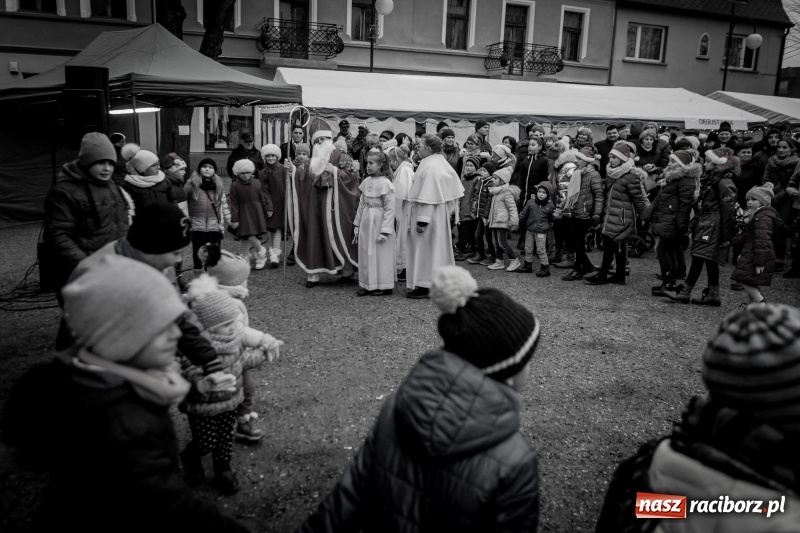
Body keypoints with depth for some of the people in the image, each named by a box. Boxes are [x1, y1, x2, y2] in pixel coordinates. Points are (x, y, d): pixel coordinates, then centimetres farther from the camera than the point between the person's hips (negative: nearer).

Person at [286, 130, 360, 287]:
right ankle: (314, 273, 5)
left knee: (338, 236, -1)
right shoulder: (315, 160, 16)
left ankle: (347, 268, 15)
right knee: (315, 237, 2)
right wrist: (294, 170, 2)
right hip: (316, 204, 5)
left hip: (334, 203, -5)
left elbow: (352, 176, -9)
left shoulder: (341, 157, -1)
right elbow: (307, 178, 14)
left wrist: (334, 171, -19)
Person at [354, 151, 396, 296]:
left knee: (380, 254, 2)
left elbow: (390, 209, -15)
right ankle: (367, 285, 21)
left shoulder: (385, 183, -14)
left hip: (379, 222, -7)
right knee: (365, 253, 11)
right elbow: (362, 204, 13)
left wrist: (385, 230, -18)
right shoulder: (366, 182, 6)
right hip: (366, 222, 7)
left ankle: (384, 286, 14)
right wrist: (357, 223, 11)